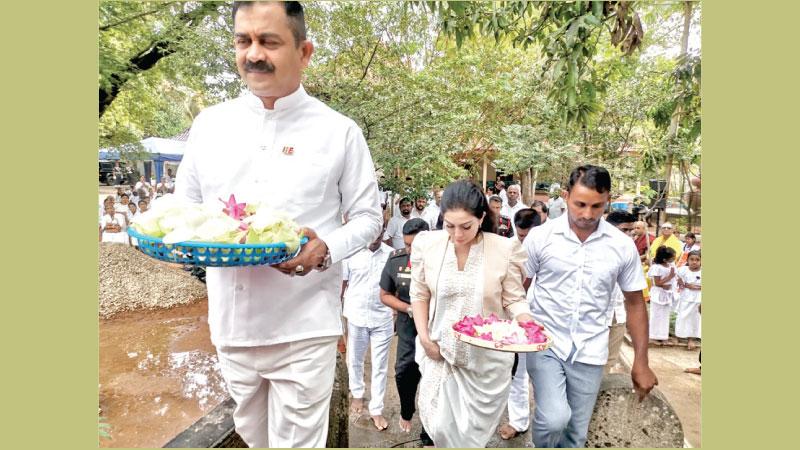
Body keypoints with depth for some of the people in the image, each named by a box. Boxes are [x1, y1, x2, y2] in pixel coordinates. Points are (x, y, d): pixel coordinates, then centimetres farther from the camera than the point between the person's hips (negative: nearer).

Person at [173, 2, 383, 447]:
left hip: (305, 329, -4)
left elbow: (369, 217, -1)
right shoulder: (209, 123, 5)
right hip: (231, 325, 5)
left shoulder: (339, 131, -5)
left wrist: (327, 249, -20)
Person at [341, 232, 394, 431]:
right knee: (355, 361, 19)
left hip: (382, 318, 0)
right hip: (355, 316, 0)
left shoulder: (391, 254, -5)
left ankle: (376, 409, 22)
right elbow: (342, 285, 1)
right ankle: (357, 394, 43)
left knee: (380, 366, 8)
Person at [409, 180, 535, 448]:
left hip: (487, 356, -1)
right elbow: (419, 295, 2)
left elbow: (514, 299, -3)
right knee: (440, 426, 7)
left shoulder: (505, 249, -14)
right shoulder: (427, 244, -9)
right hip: (440, 350, 1)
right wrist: (424, 338, -3)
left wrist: (526, 320, -23)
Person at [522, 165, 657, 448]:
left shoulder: (623, 246, -3)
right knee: (555, 419, -19)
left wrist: (641, 363, 4)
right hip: (545, 343, -2)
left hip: (590, 352, 2)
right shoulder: (540, 236, -9)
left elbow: (634, 304, 6)